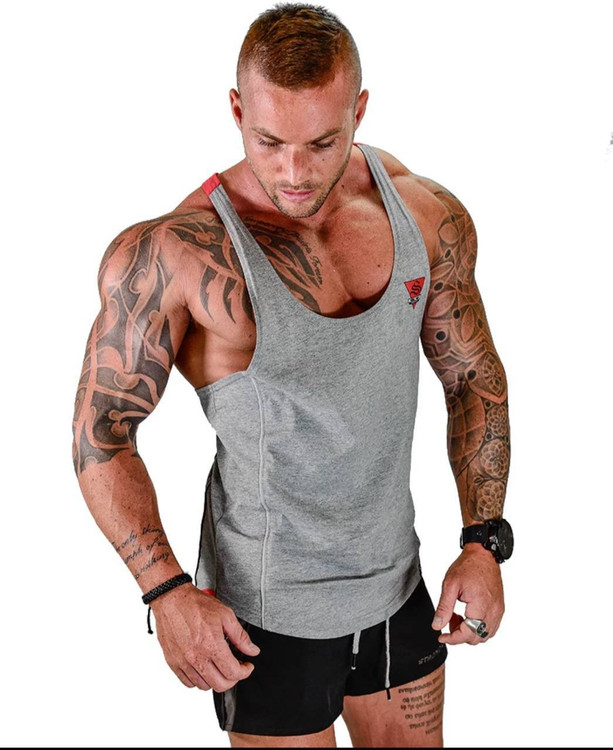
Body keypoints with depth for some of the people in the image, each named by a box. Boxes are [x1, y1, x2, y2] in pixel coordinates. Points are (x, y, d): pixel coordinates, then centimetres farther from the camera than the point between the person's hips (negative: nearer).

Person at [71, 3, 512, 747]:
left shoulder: (428, 215, -7)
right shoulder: (175, 255, -21)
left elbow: (475, 378, 4)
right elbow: (100, 433, -13)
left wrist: (484, 542, -3)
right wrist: (168, 593, -20)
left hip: (399, 586, 5)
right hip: (264, 614, -5)